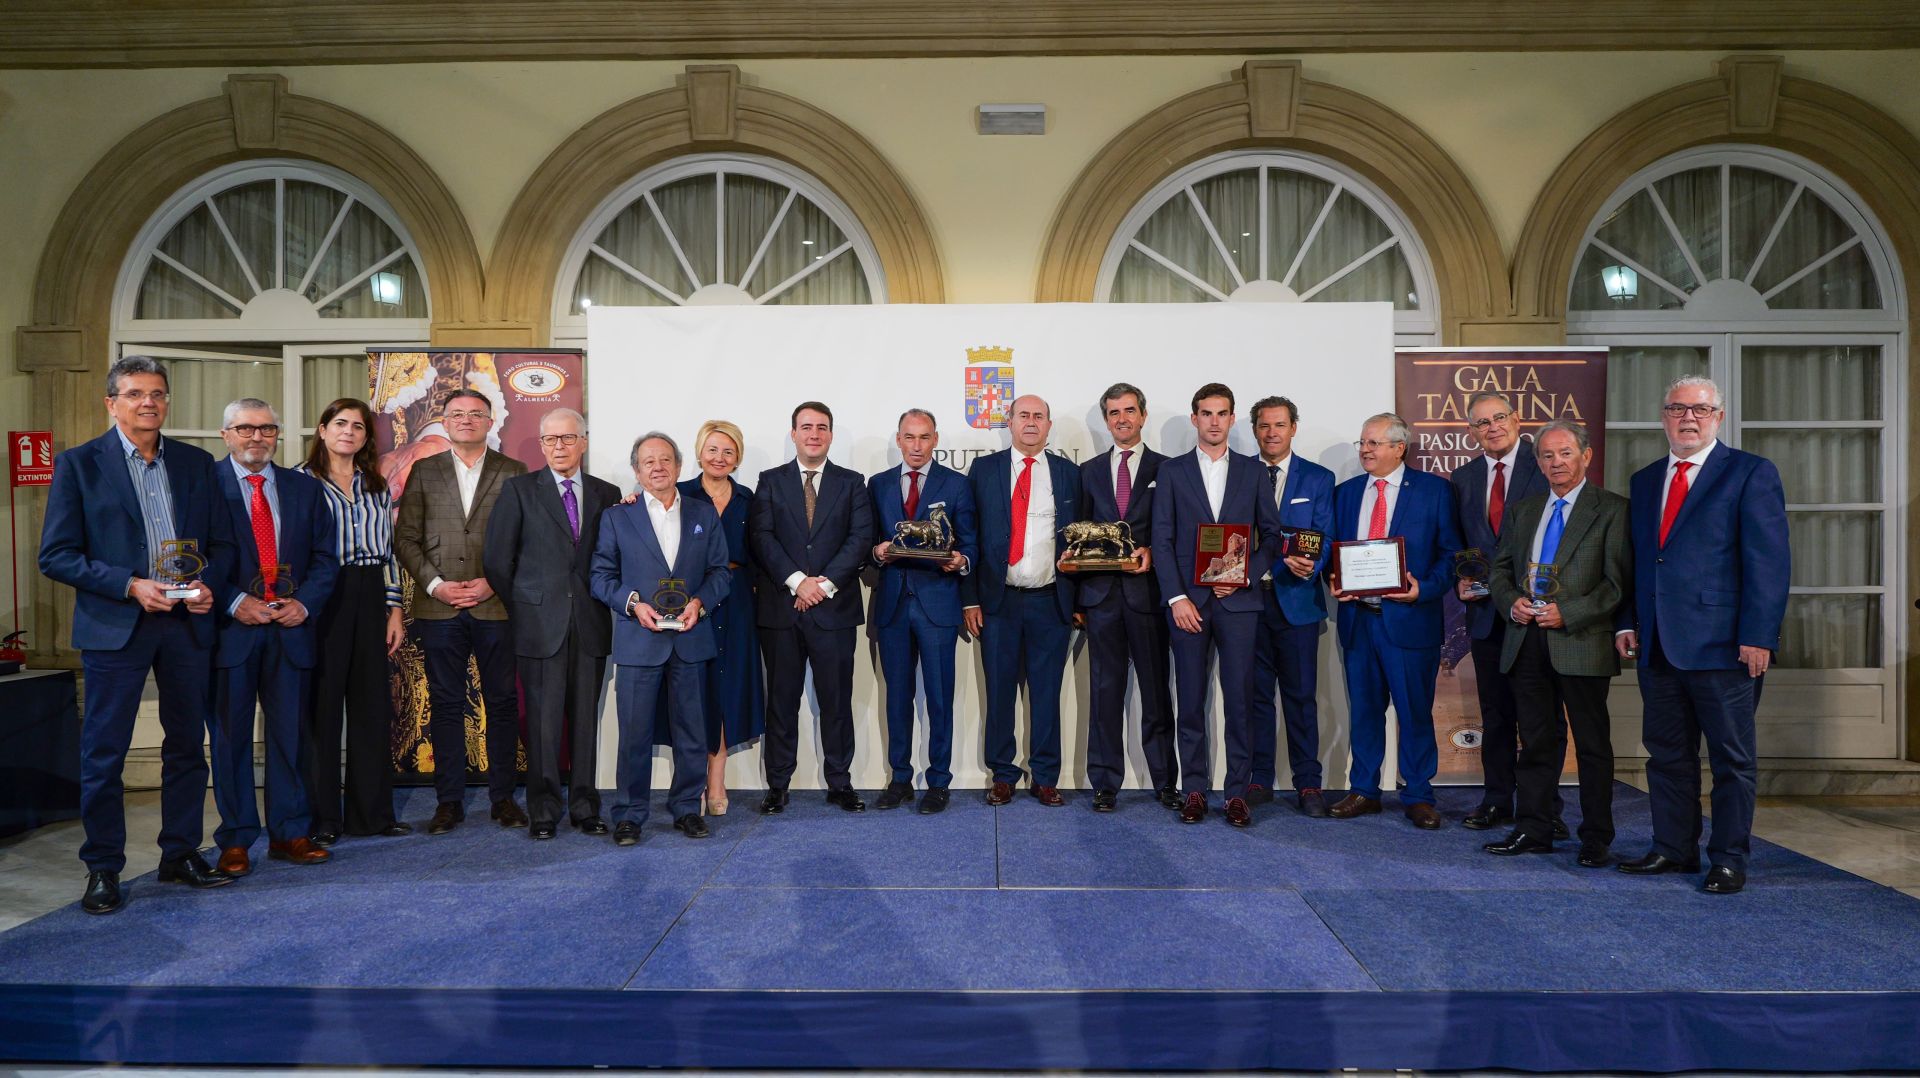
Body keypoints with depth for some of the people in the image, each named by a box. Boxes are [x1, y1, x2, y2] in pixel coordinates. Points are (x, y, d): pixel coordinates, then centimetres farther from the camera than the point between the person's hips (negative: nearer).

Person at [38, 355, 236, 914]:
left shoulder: (196, 463, 9)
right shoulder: (78, 464, -1)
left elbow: (222, 542, 12)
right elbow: (56, 554, -5)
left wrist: (210, 584, -7)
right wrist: (130, 585, -16)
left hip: (188, 622, 4)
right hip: (115, 626, -3)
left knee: (187, 744, 11)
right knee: (104, 752, 3)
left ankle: (181, 854, 23)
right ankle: (103, 869, 16)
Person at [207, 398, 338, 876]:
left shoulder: (304, 488, 11)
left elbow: (325, 557, 10)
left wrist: (304, 603, -5)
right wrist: (235, 602, -14)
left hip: (290, 629, 3)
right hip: (228, 628, -3)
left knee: (291, 733, 7)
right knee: (230, 737, 5)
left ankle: (289, 833, 17)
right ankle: (235, 840, 15)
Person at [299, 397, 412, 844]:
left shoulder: (376, 486, 15)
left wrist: (395, 609, 9)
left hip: (370, 599, 5)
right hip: (321, 600, -4)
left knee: (372, 704, 7)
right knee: (322, 704, 0)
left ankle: (372, 812, 16)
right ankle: (321, 817, 9)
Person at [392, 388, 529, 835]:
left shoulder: (514, 473, 6)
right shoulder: (424, 472, 10)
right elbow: (405, 537, 7)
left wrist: (494, 583, -9)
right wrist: (434, 584, -6)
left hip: (497, 607, -1)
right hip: (439, 608, 1)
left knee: (502, 702, 5)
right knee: (445, 705, 5)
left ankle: (503, 796, 15)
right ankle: (449, 801, 14)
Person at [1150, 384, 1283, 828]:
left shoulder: (1253, 471, 11)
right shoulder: (1172, 470, 8)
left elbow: (1272, 533, 9)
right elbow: (1162, 540, 2)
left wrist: (1245, 576, -7)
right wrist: (1176, 598, -7)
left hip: (1237, 599, 0)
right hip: (1188, 600, 0)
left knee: (1239, 700, 0)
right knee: (1190, 701, 3)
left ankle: (1237, 791, 9)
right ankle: (1194, 790, 12)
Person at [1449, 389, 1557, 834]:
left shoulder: (1545, 465, -3)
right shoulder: (1463, 478, 12)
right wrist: (1460, 580, -2)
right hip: (1486, 609, 5)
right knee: (1495, 711, 12)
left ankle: (1546, 806, 12)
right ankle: (1497, 800, 22)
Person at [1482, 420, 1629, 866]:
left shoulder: (1612, 509, -2)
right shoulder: (1521, 510, 15)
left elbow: (1618, 580, -8)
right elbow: (1500, 569, 18)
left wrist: (1567, 612, -17)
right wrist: (1511, 602, -2)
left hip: (1581, 641, -5)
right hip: (1526, 642, 5)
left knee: (1592, 744, 4)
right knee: (1536, 741, 11)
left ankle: (1596, 839, 14)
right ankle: (1533, 830, 19)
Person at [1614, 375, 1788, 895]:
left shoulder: (1751, 473, -3)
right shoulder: (1645, 480, 15)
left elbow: (1769, 560, -9)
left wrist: (1758, 636, -15)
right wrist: (1627, 622, 7)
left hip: (1723, 645, -5)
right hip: (1658, 646, 6)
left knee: (1731, 759, 5)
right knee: (1667, 754, 13)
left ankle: (1729, 859, 16)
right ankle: (1674, 849, 24)